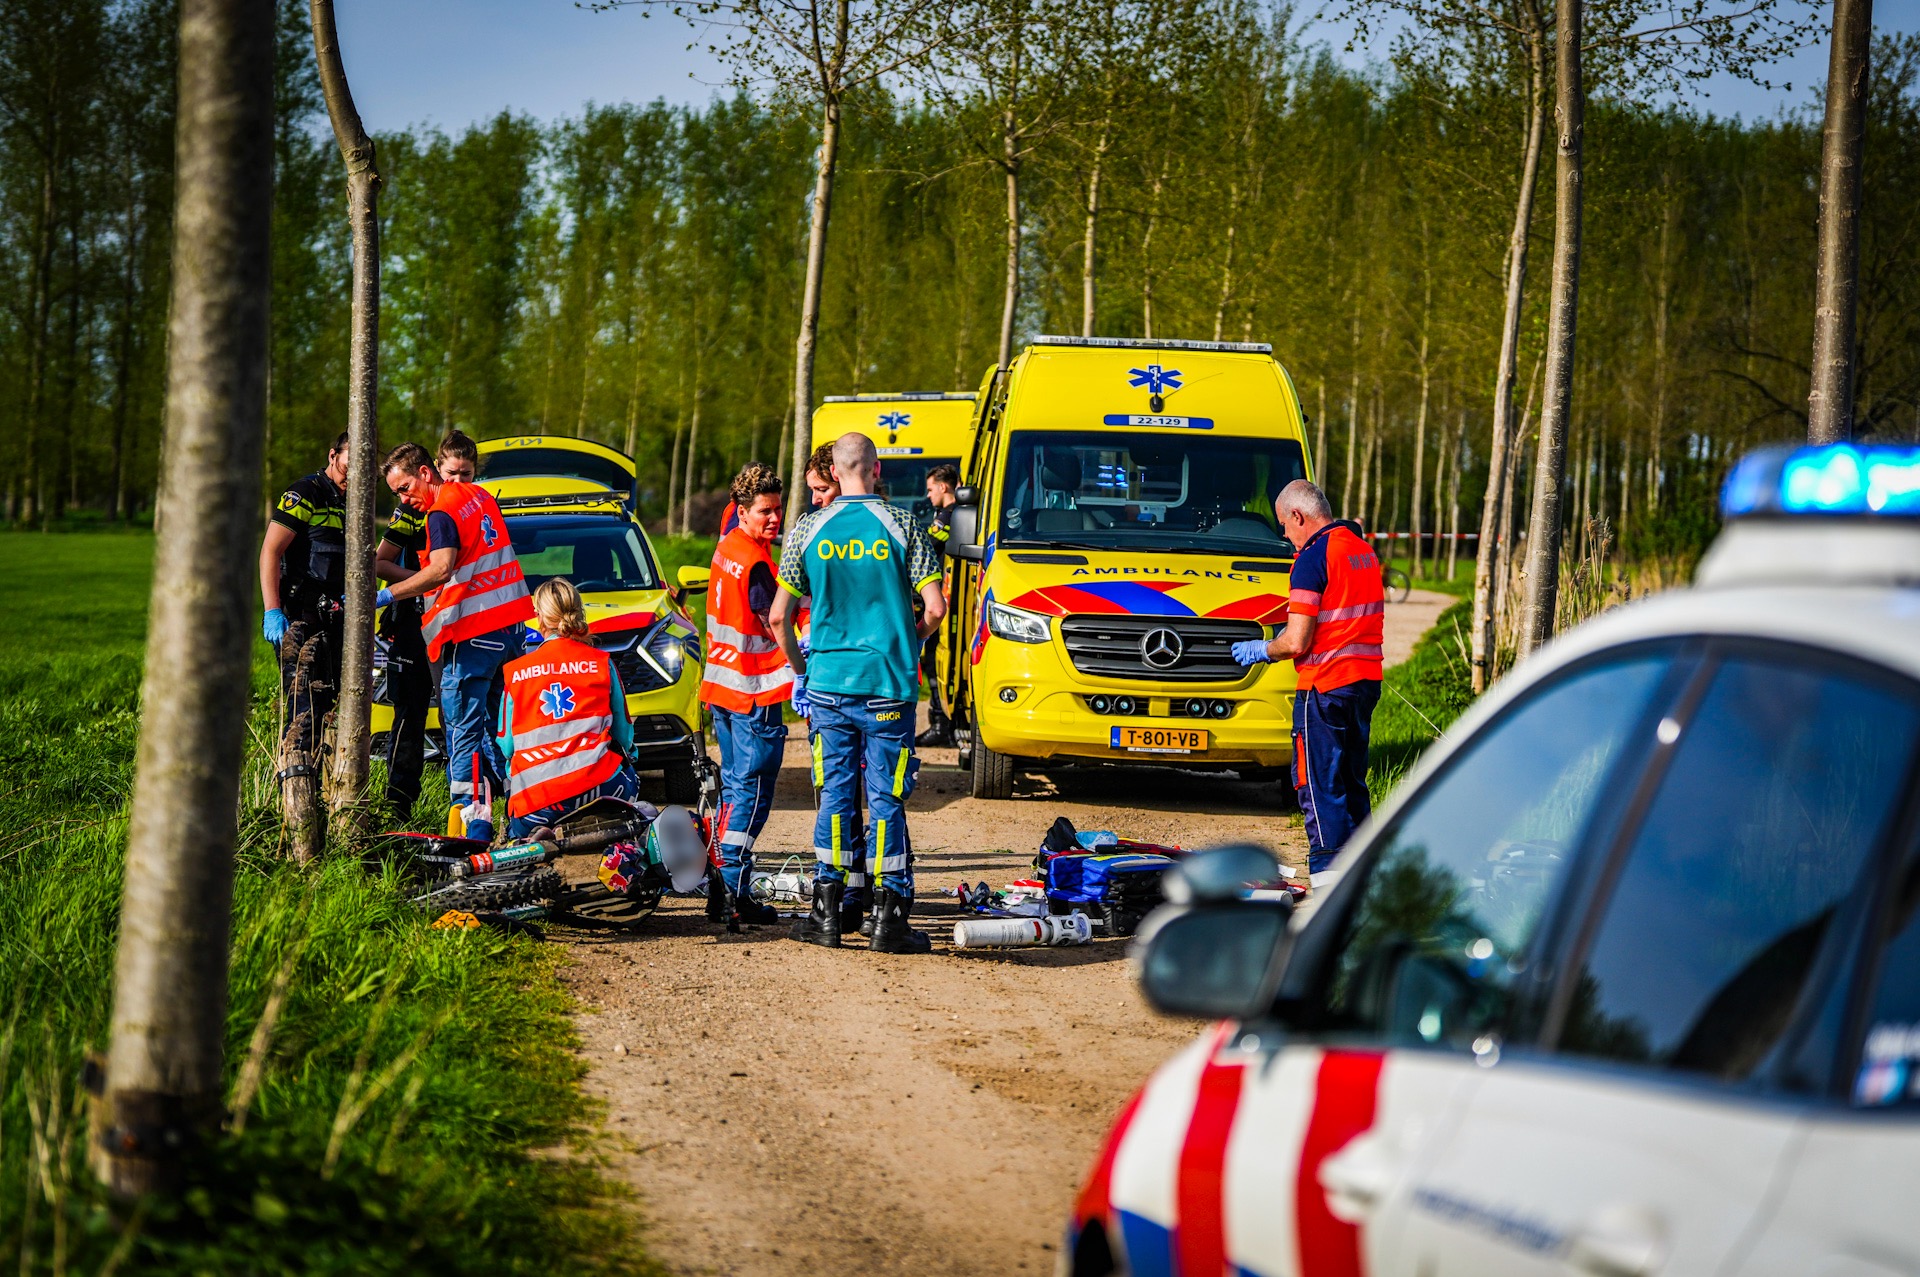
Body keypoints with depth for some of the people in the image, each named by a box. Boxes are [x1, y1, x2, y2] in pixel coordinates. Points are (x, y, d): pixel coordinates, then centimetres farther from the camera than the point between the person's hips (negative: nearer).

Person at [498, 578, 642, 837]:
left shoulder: (514, 672, 7)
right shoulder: (602, 663, 7)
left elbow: (506, 747, 12)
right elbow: (623, 735, 15)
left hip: (533, 801, 0)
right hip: (597, 785, 0)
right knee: (629, 782, 34)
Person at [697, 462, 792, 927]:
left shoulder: (728, 546, 9)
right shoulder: (757, 563, -19)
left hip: (722, 684, 9)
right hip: (755, 690, -9)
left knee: (733, 783, 16)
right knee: (752, 789, -6)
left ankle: (719, 887, 17)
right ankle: (734, 891, -8)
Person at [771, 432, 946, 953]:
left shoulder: (808, 530, 1)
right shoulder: (901, 527, -5)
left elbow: (779, 617, 1)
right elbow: (935, 607, -8)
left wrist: (800, 668, 16)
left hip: (828, 681, 2)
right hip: (888, 684, -2)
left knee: (835, 793, 10)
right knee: (886, 799, 2)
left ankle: (827, 913, 10)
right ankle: (889, 918, 2)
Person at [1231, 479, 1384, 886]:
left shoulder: (1313, 558, -15)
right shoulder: (1364, 550, 12)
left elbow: (1297, 642, -19)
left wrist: (1263, 649, 1)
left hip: (1325, 685, -8)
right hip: (1366, 680, 9)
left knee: (1317, 780, -2)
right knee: (1352, 779, 17)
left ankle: (1327, 870, -4)